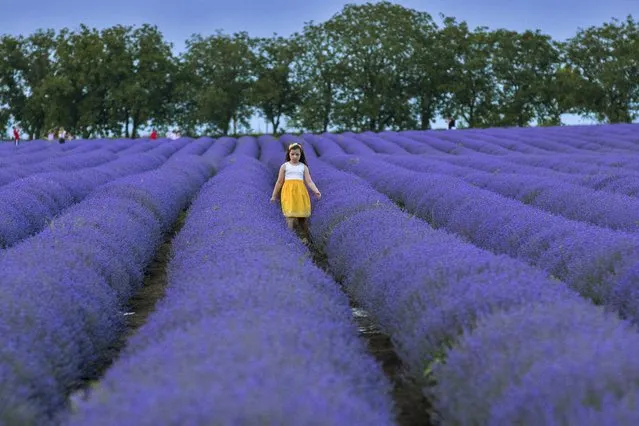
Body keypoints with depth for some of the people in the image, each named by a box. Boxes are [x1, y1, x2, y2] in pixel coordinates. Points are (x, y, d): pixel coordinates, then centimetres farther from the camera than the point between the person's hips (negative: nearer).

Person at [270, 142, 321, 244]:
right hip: (288, 192, -1)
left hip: (300, 192, 1)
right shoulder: (285, 166, 8)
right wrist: (274, 195, 13)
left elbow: (309, 181, 3)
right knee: (290, 214, -15)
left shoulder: (304, 167, 10)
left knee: (302, 216, 6)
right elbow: (279, 182, 12)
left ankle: (306, 236, 22)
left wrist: (316, 191, -13)